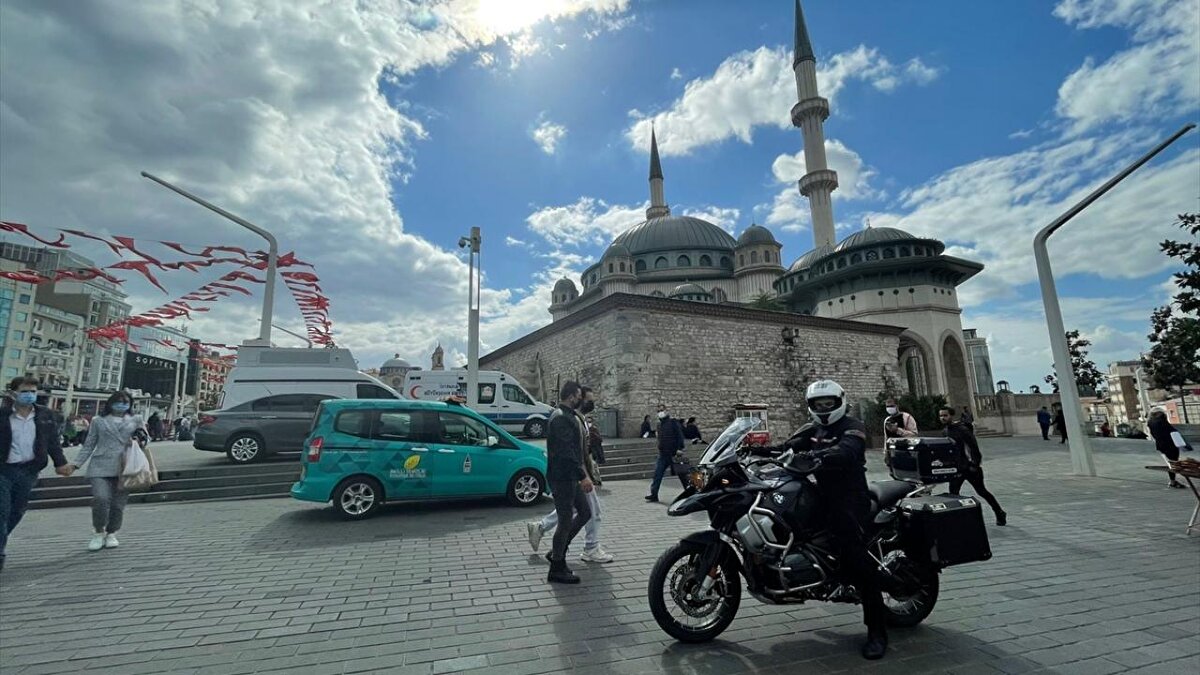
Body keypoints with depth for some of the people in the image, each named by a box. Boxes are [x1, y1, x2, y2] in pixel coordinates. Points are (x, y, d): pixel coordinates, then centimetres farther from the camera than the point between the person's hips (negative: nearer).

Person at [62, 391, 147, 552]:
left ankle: (111, 534, 23)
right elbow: (89, 445, 16)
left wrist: (140, 440, -4)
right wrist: (76, 464, 8)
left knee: (118, 504, 1)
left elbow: (145, 437, 18)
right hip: (101, 467, 0)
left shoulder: (136, 420, 15)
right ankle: (98, 534, 7)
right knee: (101, 499, -15)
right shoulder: (99, 421, 14)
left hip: (124, 468, 0)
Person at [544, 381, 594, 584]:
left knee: (585, 512, 16)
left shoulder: (568, 416, 13)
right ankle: (556, 569, 15)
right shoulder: (561, 418, -20)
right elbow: (566, 452, -26)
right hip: (562, 478, -10)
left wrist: (582, 473, 20)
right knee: (566, 521, 0)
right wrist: (583, 476, -24)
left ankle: (558, 550, 27)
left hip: (570, 477, 10)